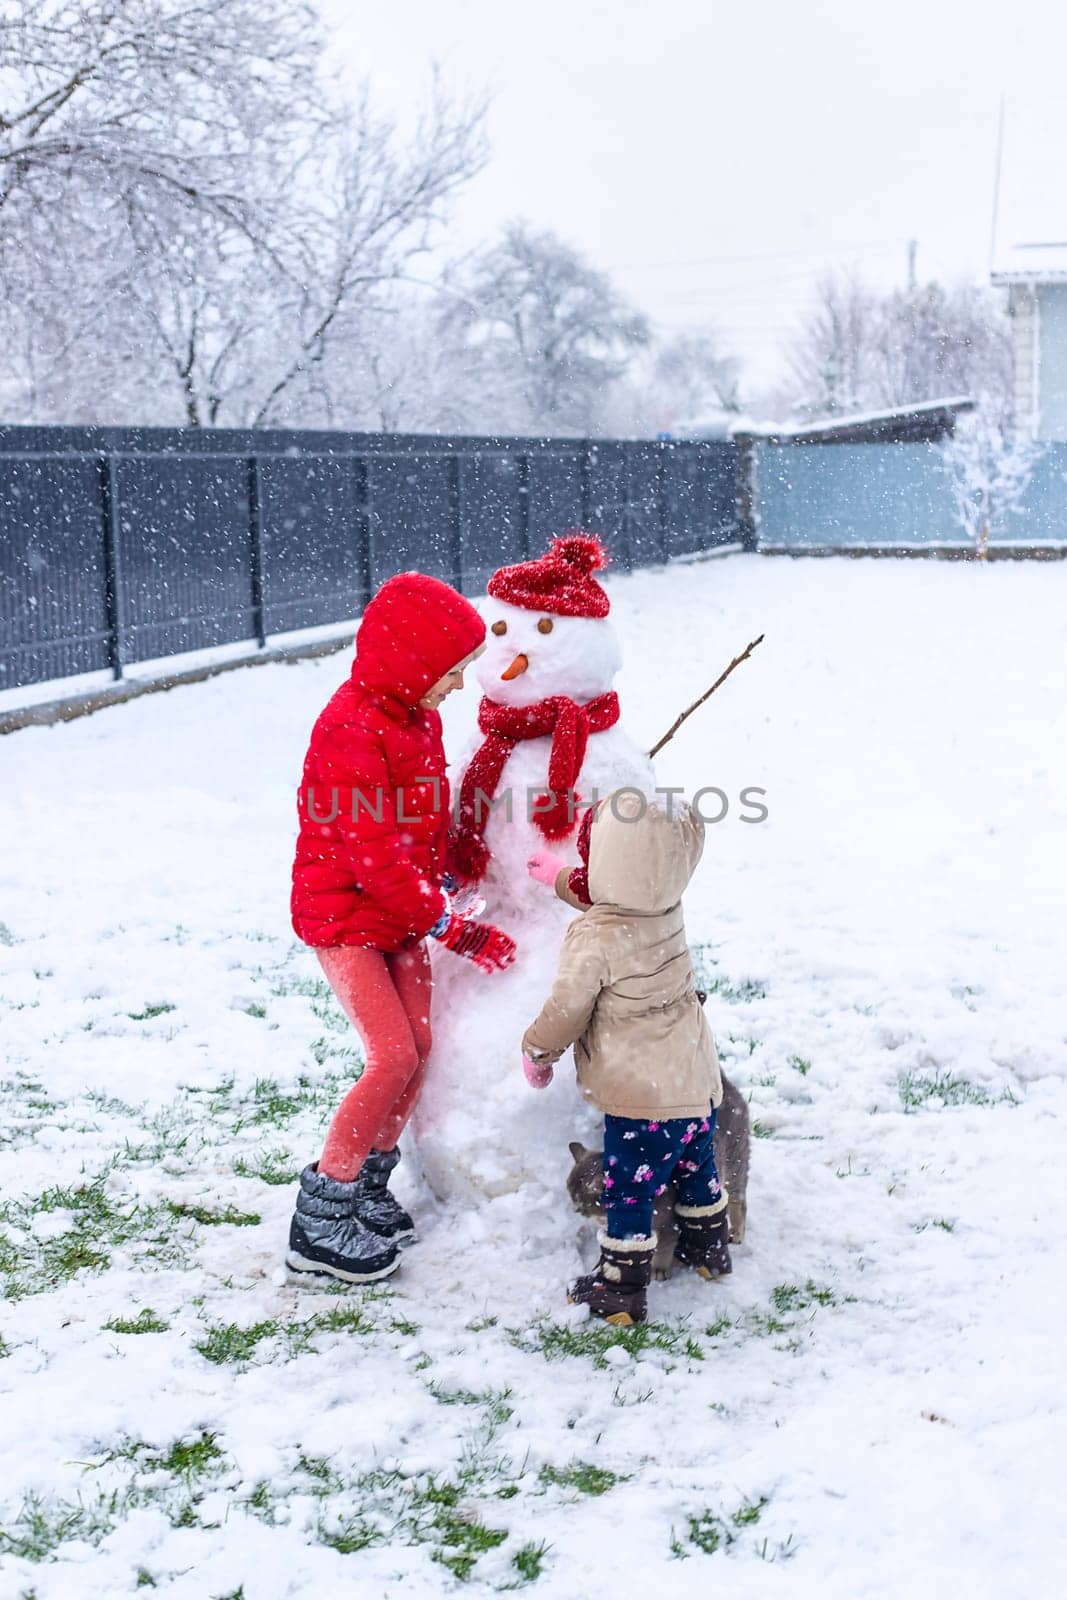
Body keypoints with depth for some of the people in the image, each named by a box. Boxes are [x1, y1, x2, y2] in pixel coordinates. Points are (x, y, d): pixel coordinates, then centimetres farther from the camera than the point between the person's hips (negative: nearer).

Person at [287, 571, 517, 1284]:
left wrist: (445, 890, 6)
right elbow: (375, 858, -27)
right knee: (393, 1056, -14)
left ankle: (369, 1186, 24)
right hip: (344, 915, -9)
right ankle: (319, 1220, -3)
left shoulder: (419, 716, 5)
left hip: (401, 913, 9)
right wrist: (459, 930, -24)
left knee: (419, 1047, 7)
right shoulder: (351, 732, -25)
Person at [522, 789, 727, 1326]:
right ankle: (708, 1250, 44)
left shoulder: (592, 939, -23)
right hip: (697, 1079, 8)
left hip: (642, 1096, -8)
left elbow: (566, 1009, -13)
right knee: (696, 1168, 26)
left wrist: (537, 1051, 7)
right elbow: (610, 899, 22)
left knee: (628, 1191, 3)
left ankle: (622, 1290, 10)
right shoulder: (668, 913, -1)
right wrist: (563, 879, 34)